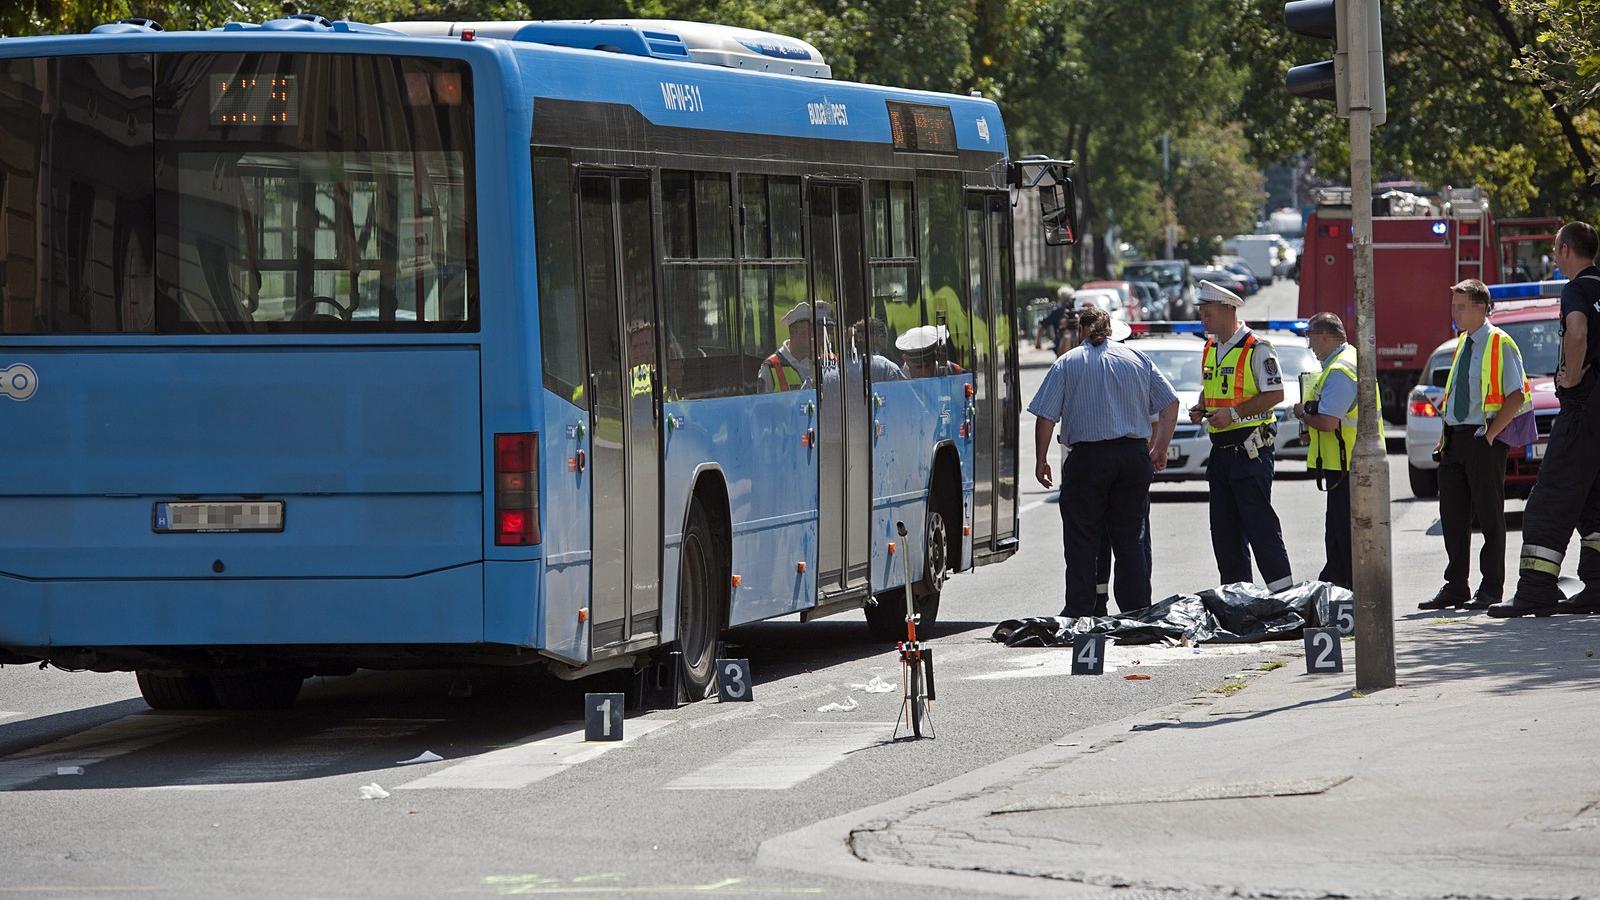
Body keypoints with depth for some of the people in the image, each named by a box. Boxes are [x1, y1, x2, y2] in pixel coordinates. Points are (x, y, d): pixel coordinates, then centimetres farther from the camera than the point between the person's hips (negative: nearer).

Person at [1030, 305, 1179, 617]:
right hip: (1134, 457, 3)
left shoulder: (1067, 363, 1)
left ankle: (1079, 611, 0)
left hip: (1088, 459, -3)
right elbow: (1170, 404, 7)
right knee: (1129, 540, 9)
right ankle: (1137, 609, 7)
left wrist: (1041, 460, 4)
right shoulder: (1137, 359, 10)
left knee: (1081, 541, 2)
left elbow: (1045, 417, -4)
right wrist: (1160, 449, 15)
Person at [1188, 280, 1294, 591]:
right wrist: (1200, 410, 7)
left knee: (1259, 522, -10)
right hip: (1221, 449, 9)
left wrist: (1234, 413, -20)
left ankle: (1283, 592, -6)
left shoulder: (1256, 349, -11)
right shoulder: (1210, 349, 15)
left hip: (1249, 448, -9)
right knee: (1223, 528, 9)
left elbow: (1275, 394, -15)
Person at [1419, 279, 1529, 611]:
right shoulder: (1463, 344, 16)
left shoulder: (1500, 344, -7)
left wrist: (1490, 434, -15)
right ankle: (1454, 587, 15)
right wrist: (1445, 436, 11)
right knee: (1452, 515, 8)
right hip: (1455, 440, 8)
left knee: (1489, 515, -1)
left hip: (1484, 439, -8)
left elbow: (1515, 395, -11)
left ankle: (1490, 589, 4)